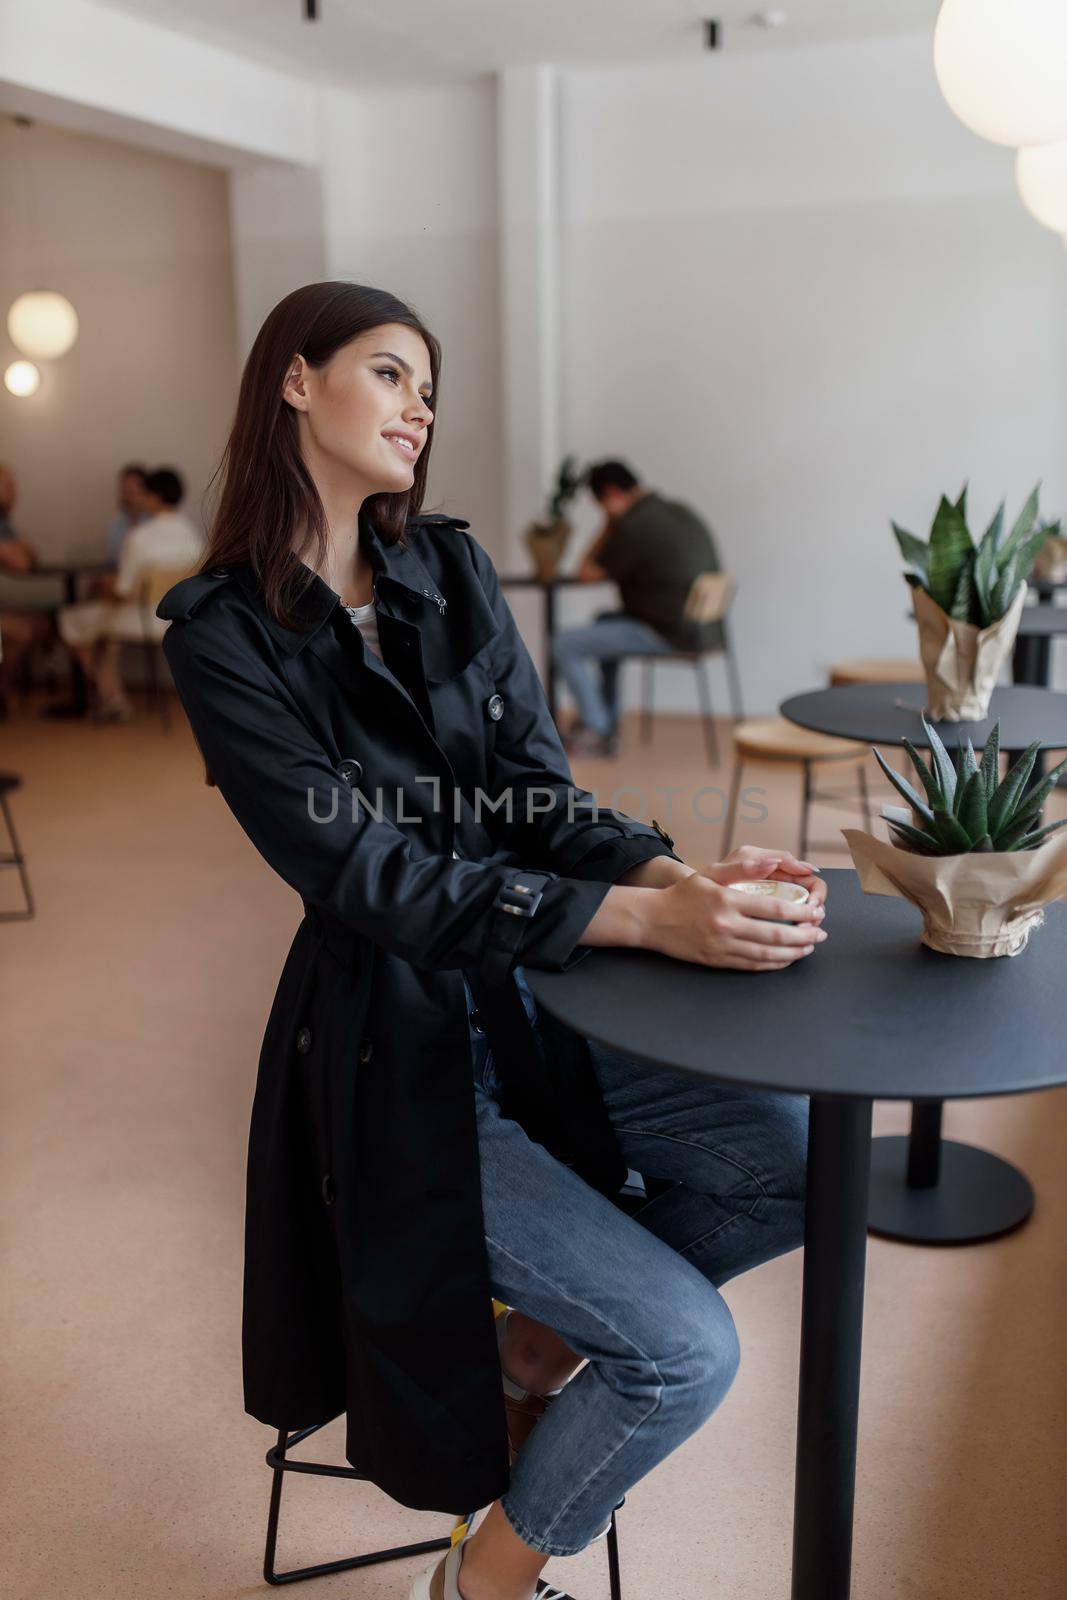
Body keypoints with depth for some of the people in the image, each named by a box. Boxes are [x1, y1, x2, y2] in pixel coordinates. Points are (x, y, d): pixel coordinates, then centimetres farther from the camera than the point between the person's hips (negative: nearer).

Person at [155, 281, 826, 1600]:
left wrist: (675, 872, -20)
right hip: (396, 1053, -6)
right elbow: (365, 869, -20)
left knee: (799, 1157, -10)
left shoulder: (452, 570, 5)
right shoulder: (224, 633, -11)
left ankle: (544, 1337, 14)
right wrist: (642, 919, -29)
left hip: (533, 998, 6)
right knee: (689, 1350, -12)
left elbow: (539, 790, 1)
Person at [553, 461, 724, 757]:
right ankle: (605, 720, 32)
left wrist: (609, 525, 0)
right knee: (605, 621, 31)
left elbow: (588, 573, -8)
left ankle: (597, 733, 4)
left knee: (565, 644, -5)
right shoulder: (680, 511, 11)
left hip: (669, 636, -10)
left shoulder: (634, 526, -18)